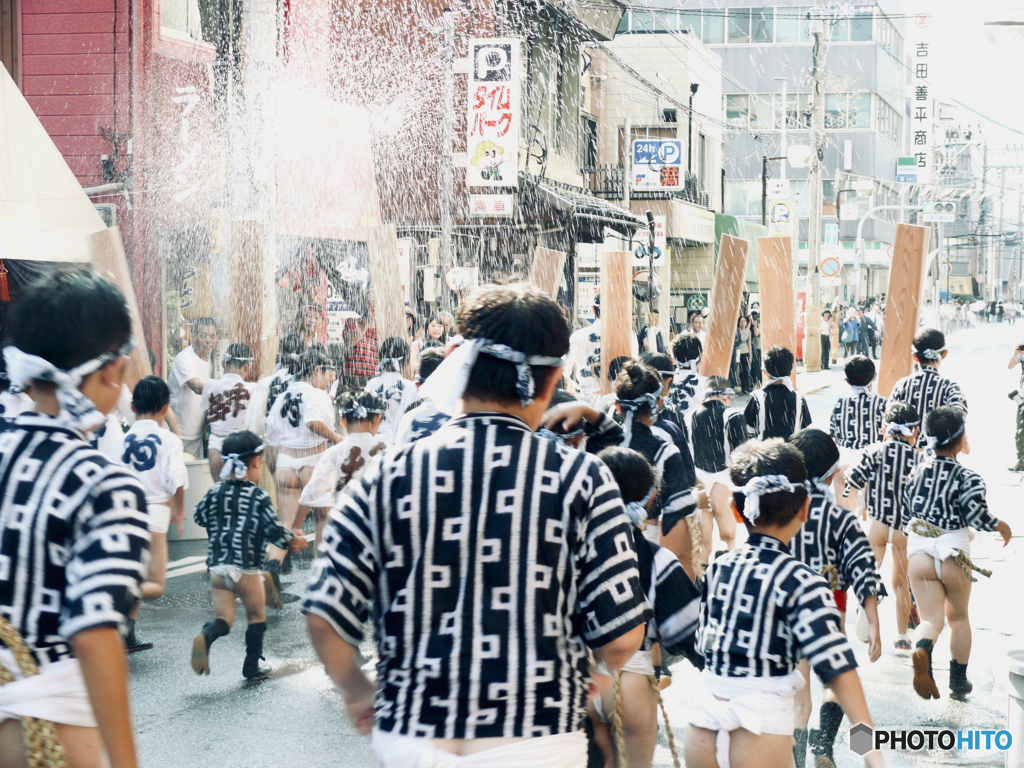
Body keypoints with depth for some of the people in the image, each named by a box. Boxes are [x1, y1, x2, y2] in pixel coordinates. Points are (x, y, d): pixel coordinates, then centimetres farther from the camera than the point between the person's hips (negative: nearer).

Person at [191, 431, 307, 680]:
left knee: (223, 617, 4)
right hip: (248, 569, -3)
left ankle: (205, 637, -28)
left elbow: (200, 517, 16)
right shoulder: (259, 496, -8)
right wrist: (294, 540, 8)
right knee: (256, 615, 16)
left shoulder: (215, 492, 4)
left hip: (218, 566, 3)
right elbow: (274, 531, -10)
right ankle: (252, 666, 20)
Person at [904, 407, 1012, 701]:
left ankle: (922, 650, -31)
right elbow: (976, 513, -21)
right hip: (954, 554, -2)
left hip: (919, 552, 2)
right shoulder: (968, 478, -11)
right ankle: (959, 681, 25)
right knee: (958, 616, 20)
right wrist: (1000, 525, -2)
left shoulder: (917, 471, 4)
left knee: (931, 618, 4)